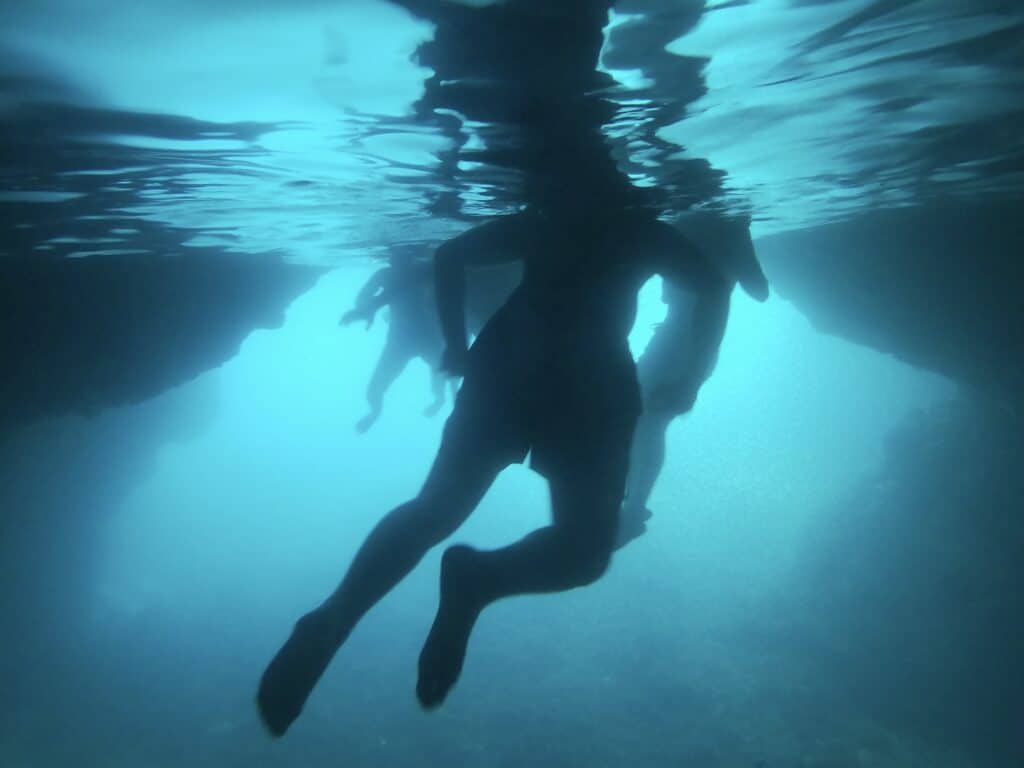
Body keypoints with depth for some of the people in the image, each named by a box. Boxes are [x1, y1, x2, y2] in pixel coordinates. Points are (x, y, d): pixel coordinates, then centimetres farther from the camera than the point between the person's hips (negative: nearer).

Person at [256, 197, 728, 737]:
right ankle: (482, 576, -24)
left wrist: (458, 348, 19)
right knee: (584, 549, 4)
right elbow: (716, 285, 28)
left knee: (433, 509, 3)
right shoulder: (643, 229, 19)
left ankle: (330, 621, -16)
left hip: (509, 361, 3)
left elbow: (448, 257, 17)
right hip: (590, 381, -2)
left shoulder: (544, 221, 24)